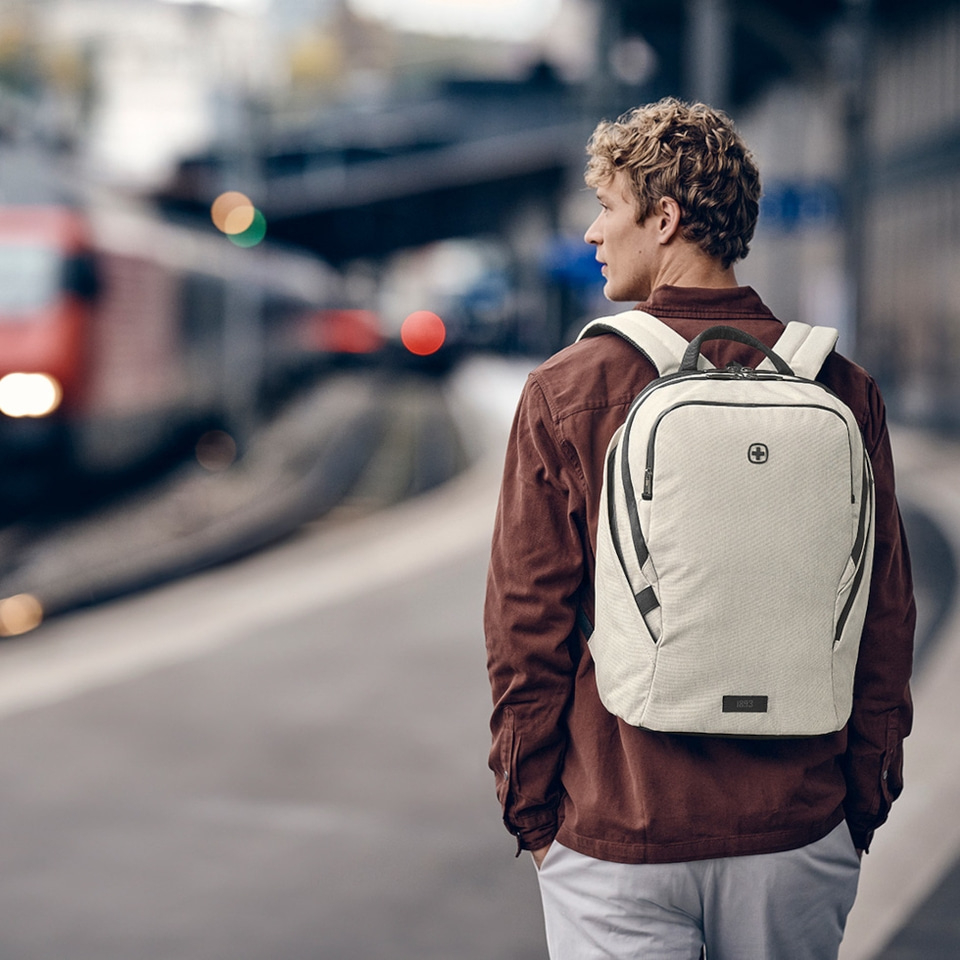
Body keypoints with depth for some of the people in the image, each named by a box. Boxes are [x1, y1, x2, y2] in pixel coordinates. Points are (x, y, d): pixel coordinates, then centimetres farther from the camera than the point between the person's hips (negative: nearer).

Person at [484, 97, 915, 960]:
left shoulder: (567, 392, -7)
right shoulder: (840, 388, -1)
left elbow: (527, 628, -4)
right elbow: (886, 619, 3)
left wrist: (530, 807, 7)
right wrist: (864, 803, 13)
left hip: (620, 834, -2)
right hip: (800, 835, 3)